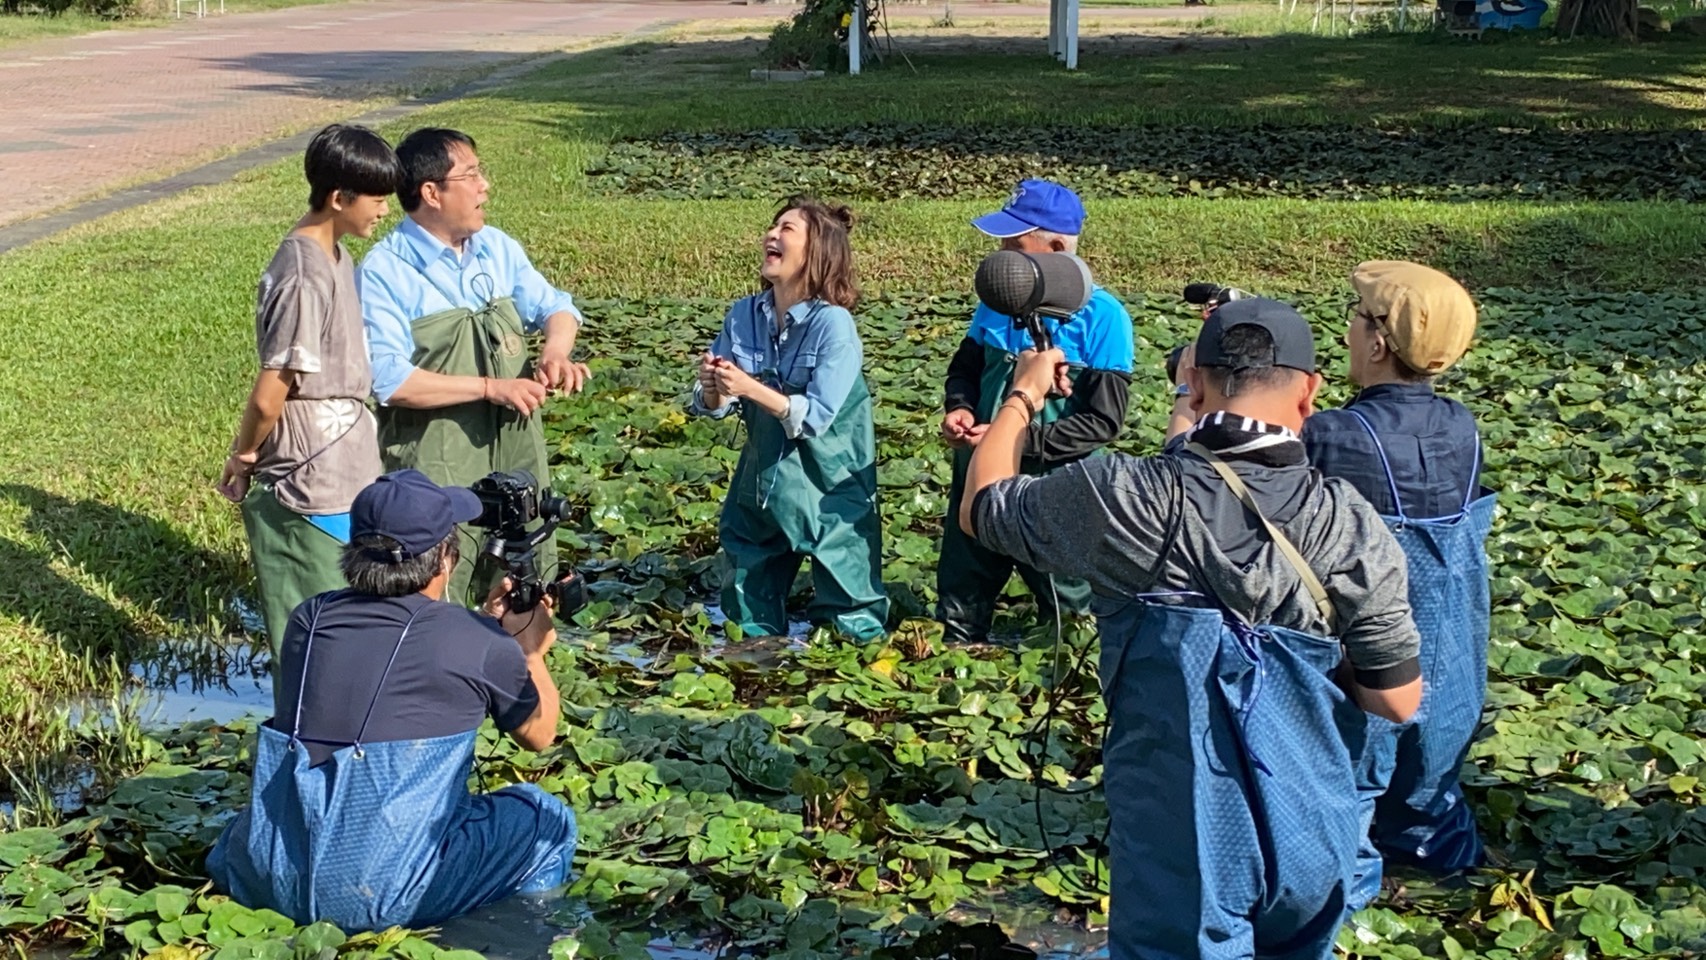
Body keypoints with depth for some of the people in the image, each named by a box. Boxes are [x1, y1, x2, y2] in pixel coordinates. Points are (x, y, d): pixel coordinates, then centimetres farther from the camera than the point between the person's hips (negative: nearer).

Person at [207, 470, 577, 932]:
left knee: (240, 833, 38)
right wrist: (530, 652, 28)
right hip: (396, 892, -4)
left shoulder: (309, 619, 5)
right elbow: (539, 734, 12)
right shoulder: (478, 642, -7)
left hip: (272, 881, 4)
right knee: (548, 819, 17)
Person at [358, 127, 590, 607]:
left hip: (516, 454, 6)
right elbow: (390, 380, -23)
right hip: (436, 467, -6)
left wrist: (555, 351, -9)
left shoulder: (498, 248, 5)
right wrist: (492, 388, -22)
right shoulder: (384, 272, -15)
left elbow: (554, 306, 15)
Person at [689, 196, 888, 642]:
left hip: (828, 483, -5)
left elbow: (816, 417, -22)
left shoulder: (833, 324, -18)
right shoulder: (743, 315, -3)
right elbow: (714, 407, 2)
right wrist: (711, 389, -20)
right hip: (762, 476, 5)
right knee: (745, 594, 17)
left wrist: (751, 387, -30)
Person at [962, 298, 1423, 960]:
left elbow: (980, 509, 4)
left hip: (1178, 838, -2)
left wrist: (1023, 394, 19)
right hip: (1312, 833, 2)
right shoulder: (1350, 526, -12)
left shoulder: (1124, 497, -15)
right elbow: (1398, 700, -7)